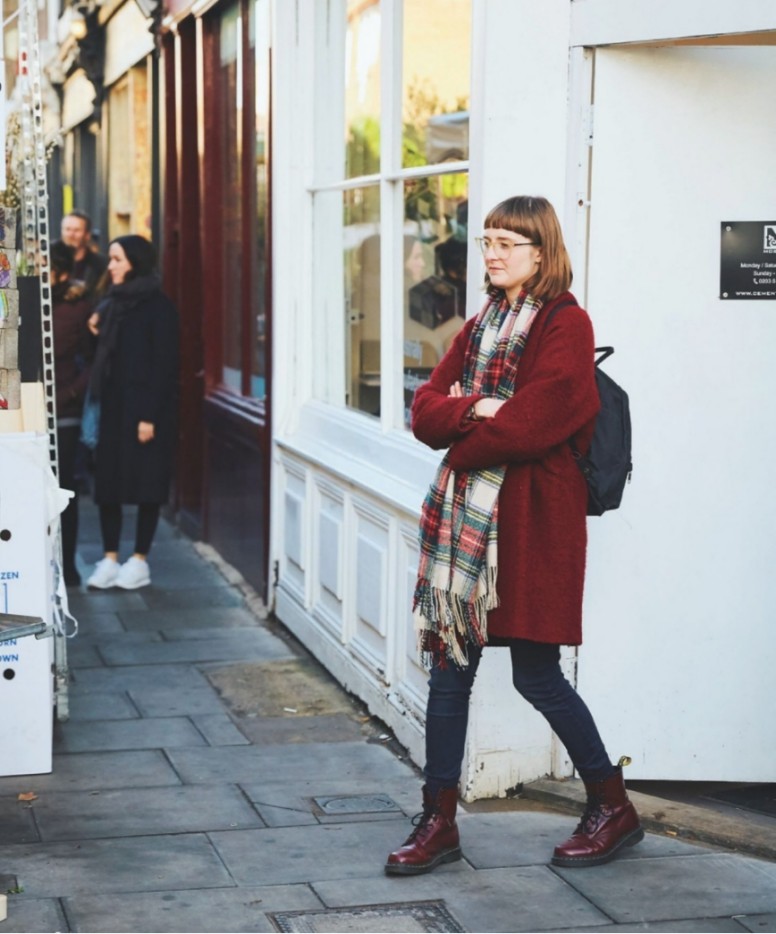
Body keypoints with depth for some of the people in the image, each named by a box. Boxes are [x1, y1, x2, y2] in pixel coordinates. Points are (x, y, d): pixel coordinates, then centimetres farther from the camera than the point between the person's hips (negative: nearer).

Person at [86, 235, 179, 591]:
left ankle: (140, 561, 7)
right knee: (108, 481, 4)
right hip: (112, 407, 6)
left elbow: (164, 364, -12)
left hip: (143, 408, -6)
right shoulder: (110, 304, 12)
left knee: (145, 482, 0)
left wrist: (150, 415, -17)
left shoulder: (158, 307, -7)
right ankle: (110, 559, 9)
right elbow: (103, 359, 15)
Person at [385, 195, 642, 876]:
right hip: (463, 514, 7)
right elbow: (426, 410, 8)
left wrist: (463, 440, -6)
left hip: (531, 519, -7)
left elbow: (530, 425, -19)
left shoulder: (566, 326, -8)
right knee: (450, 668, 6)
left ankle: (614, 808, 19)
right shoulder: (480, 327, 16)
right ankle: (439, 824, 14)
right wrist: (478, 409, -11)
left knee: (537, 675, 0)